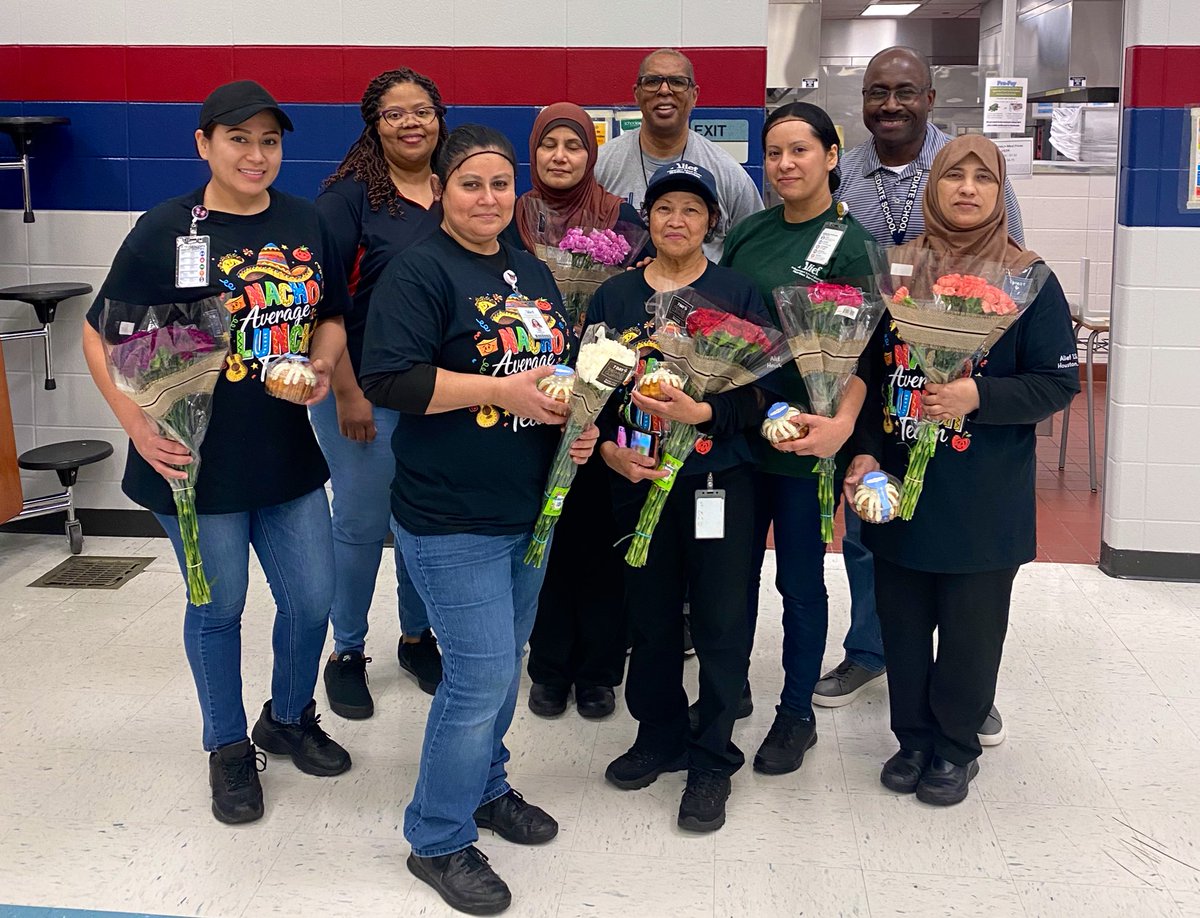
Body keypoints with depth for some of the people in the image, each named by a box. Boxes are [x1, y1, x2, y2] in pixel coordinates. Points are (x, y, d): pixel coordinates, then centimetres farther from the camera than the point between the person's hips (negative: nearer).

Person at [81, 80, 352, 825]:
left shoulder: (305, 222, 2)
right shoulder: (167, 229, -11)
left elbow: (331, 316, 14)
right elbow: (102, 336, -7)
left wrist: (321, 365, -7)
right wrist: (139, 425, -18)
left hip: (289, 455, 4)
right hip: (196, 461, -4)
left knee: (312, 600, 11)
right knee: (218, 609, 11)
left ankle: (290, 719, 39)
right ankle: (229, 748, 33)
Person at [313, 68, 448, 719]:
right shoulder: (349, 195, -7)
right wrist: (346, 392, -15)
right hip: (365, 391, -4)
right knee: (361, 521, 5)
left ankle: (417, 637, 32)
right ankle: (347, 652, 23)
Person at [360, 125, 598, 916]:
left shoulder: (534, 273, 13)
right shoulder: (419, 273, -11)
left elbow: (562, 365, 22)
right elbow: (388, 378, -21)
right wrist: (502, 391, -22)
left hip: (529, 510, 8)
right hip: (451, 522, -8)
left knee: (503, 663, 18)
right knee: (481, 674, -6)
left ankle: (485, 786, 40)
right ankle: (439, 841, 12)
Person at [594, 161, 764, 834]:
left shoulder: (739, 293, 0)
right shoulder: (614, 297, 7)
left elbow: (760, 394, -5)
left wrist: (702, 413, -21)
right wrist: (610, 448, -8)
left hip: (720, 480, -2)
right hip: (639, 478, 3)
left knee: (721, 622, 2)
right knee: (650, 615, 10)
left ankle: (712, 760, 17)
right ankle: (660, 735, 31)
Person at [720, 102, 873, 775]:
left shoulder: (850, 244, -8)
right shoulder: (749, 232, 7)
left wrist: (842, 422, -32)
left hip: (803, 439, -4)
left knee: (800, 580, 8)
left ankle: (797, 715, 25)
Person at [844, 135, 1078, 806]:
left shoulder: (1029, 280, -4)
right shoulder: (895, 270, 5)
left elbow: (1059, 383, -5)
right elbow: (870, 372, 10)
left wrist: (978, 397, -20)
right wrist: (865, 451, -1)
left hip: (985, 500, -3)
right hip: (897, 490, 3)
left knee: (971, 629, 8)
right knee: (902, 624, 12)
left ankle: (956, 746, 29)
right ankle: (913, 737, 32)